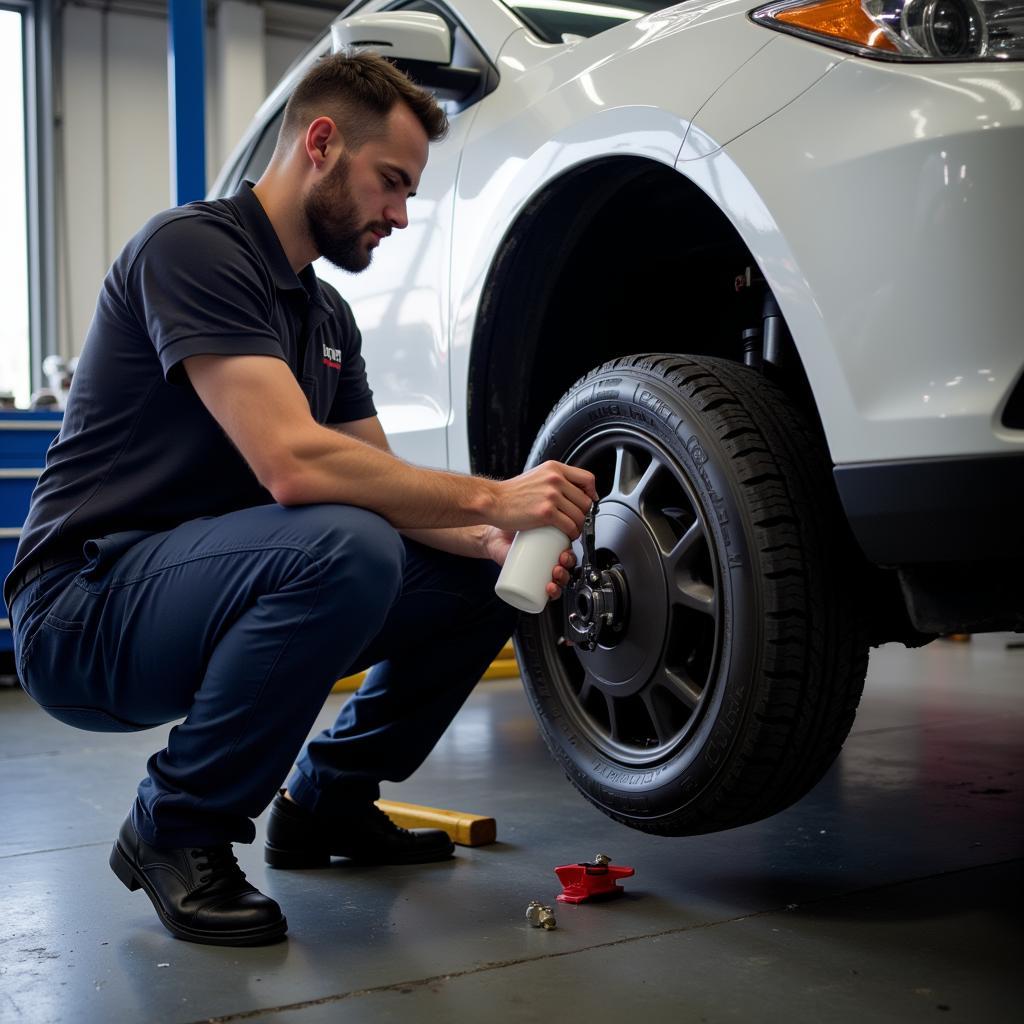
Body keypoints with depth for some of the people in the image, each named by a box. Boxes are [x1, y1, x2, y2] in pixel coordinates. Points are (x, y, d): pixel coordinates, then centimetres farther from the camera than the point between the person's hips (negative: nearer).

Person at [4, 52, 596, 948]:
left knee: (481, 576, 1)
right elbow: (293, 464, -29)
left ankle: (328, 800, 15)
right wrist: (490, 498, -22)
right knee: (343, 547, -35)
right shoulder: (194, 248, -17)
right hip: (85, 609, -9)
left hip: (206, 588, 9)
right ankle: (177, 831, -14)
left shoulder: (326, 312, 13)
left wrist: (492, 539, -8)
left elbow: (382, 481, 11)